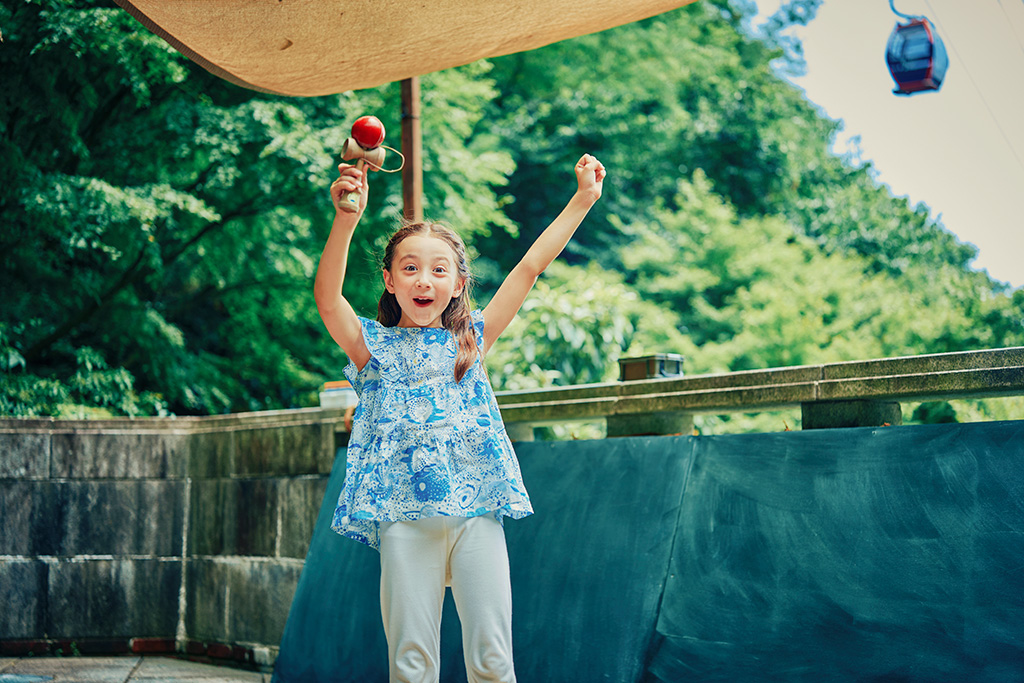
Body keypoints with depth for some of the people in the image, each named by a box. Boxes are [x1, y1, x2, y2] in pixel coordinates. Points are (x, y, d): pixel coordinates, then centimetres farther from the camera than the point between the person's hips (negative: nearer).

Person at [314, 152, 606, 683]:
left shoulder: (471, 341, 14)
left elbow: (531, 266, 12)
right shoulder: (372, 346, 7)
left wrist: (582, 200, 11)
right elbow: (327, 299, -12)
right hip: (404, 518, -1)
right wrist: (346, 220, -27)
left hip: (476, 513, 2)